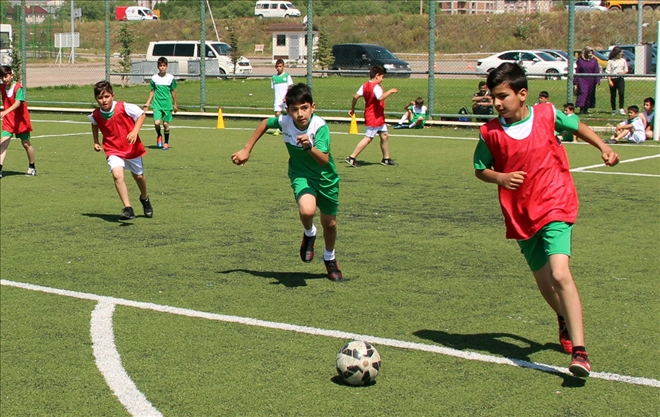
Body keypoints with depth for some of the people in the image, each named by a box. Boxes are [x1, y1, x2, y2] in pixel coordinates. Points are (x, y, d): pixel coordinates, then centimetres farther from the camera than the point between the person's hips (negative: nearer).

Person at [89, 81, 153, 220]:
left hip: (132, 148, -1)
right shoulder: (96, 115, -9)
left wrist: (135, 131, -24)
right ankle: (128, 209, -24)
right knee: (117, 175, -25)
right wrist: (96, 142, 8)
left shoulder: (124, 107, -21)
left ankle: (145, 199, 50)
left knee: (138, 176, 17)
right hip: (113, 150, 1)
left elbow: (141, 114, -10)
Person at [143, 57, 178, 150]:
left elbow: (173, 91, 7)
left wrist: (175, 104, 9)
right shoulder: (154, 78, 2)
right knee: (157, 122, -14)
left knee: (166, 123, 2)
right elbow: (152, 91, 10)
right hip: (157, 104, 0)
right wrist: (147, 103, 7)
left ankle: (166, 143, 18)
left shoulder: (171, 78, 0)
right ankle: (159, 136, 17)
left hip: (167, 104, 0)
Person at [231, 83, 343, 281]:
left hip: (325, 177, 0)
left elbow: (324, 160, -38)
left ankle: (330, 259, 47)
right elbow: (265, 123, 3)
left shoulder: (320, 126, -29)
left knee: (329, 223, 15)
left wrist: (309, 147, -57)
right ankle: (309, 234, 5)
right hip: (301, 175, 0)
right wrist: (247, 150, 4)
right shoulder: (284, 121, -20)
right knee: (307, 210, -31)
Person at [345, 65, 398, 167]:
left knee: (384, 136, 15)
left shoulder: (365, 85, 8)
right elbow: (380, 98, -36)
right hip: (373, 118, -10)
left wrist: (352, 108, 14)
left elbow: (355, 96, 5)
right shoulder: (376, 87, -19)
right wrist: (390, 91, -24)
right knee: (368, 138, -7)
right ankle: (351, 158, -6)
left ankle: (386, 159, 23)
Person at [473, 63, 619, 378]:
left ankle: (579, 351, -22)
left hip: (555, 207, -3)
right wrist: (499, 177, -14)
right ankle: (565, 323, 48)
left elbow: (576, 126, 16)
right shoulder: (489, 133, -5)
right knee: (544, 282, 14)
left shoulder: (547, 114, -5)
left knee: (560, 274, -22)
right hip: (520, 217, 3)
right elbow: (480, 170, 6)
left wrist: (603, 147, 7)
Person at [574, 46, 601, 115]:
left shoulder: (594, 60, 5)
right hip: (582, 80, -3)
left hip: (591, 81, 3)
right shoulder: (580, 60, 0)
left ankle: (586, 109, 15)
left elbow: (597, 71, 5)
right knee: (582, 93, -16)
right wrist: (575, 83, 0)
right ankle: (581, 109, -17)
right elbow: (577, 72, 3)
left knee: (590, 94, 5)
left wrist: (597, 80, -5)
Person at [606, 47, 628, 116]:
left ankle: (621, 109, -15)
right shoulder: (610, 61, 1)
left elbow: (626, 70, 16)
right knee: (613, 95, 4)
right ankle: (613, 110, 16)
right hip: (613, 79, -1)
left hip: (620, 79, 1)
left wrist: (622, 72, -7)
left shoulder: (623, 60, 11)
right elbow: (608, 72, -1)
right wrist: (609, 81, -11)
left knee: (621, 93, -17)